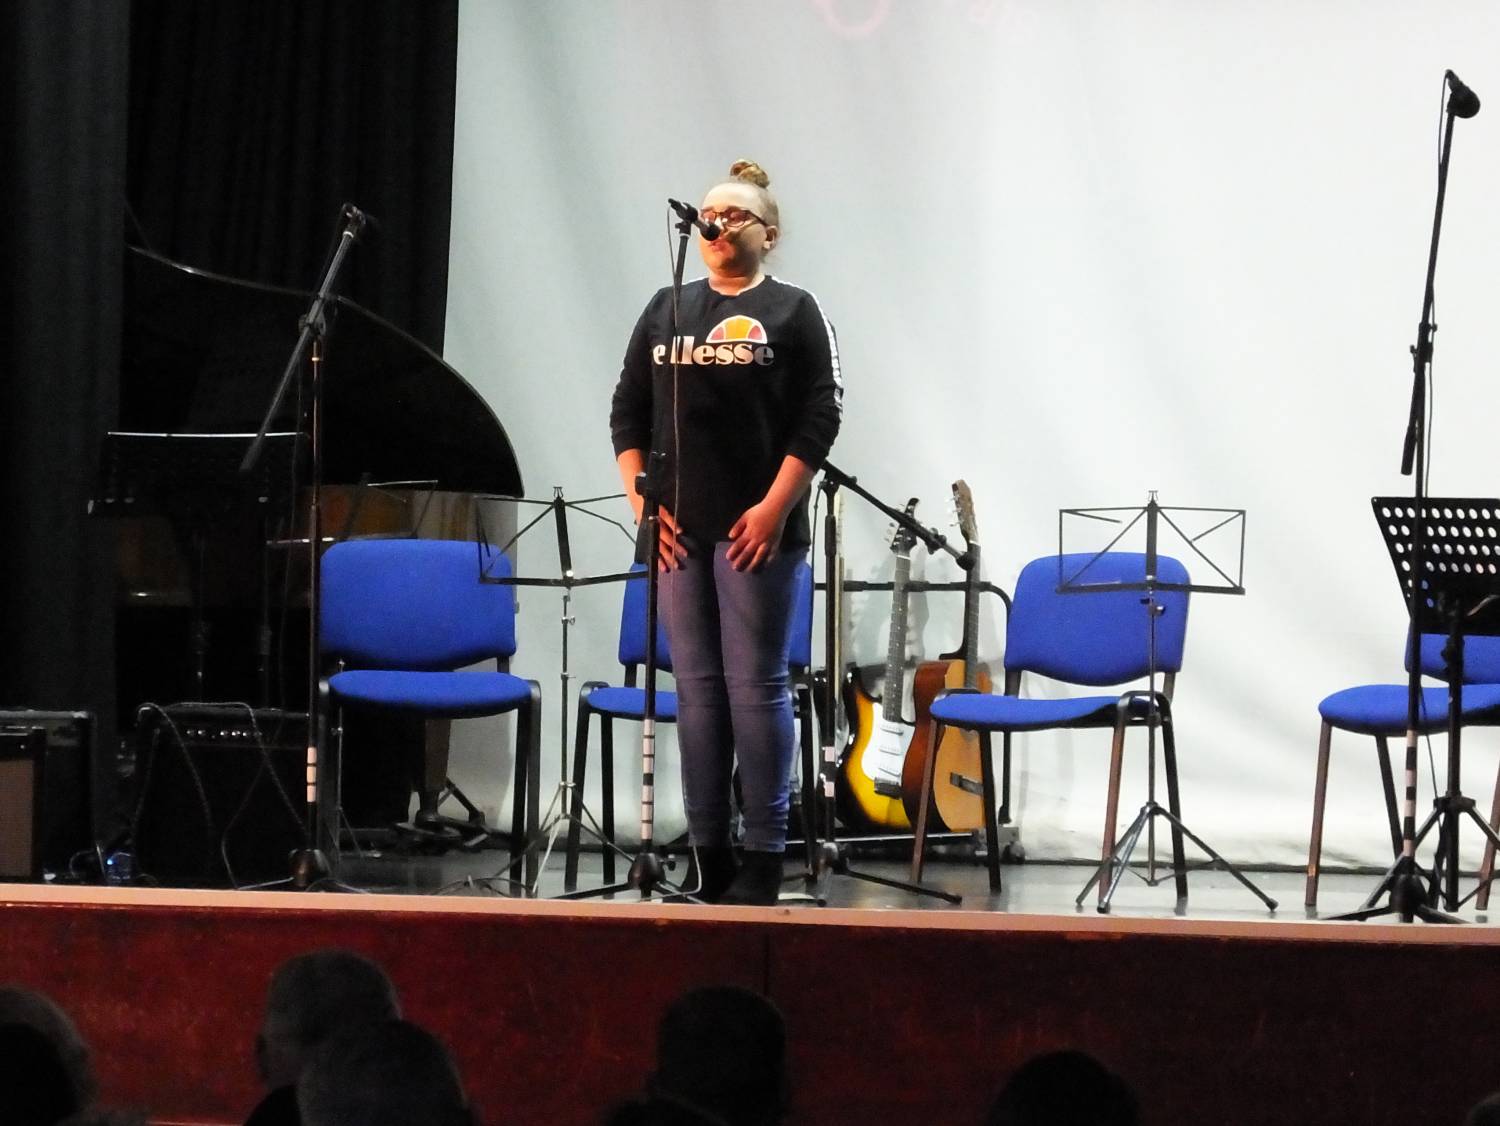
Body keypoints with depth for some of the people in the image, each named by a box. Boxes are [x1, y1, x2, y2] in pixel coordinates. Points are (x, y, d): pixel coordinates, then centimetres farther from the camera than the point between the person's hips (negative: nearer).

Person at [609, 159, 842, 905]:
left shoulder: (791, 312, 3)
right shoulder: (666, 310, 15)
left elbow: (819, 418, -4)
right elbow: (628, 413, 14)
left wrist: (775, 508, -12)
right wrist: (642, 501, 1)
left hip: (756, 530, -4)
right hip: (678, 530, 4)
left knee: (755, 687, -4)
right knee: (696, 688, 5)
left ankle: (764, 857, 0)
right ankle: (705, 853, 9)